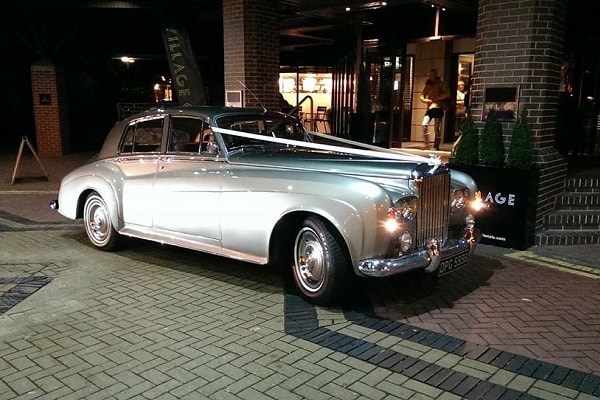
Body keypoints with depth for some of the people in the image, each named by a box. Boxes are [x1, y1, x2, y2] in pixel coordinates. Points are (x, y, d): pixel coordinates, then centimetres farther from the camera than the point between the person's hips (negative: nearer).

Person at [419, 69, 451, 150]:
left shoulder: (440, 83, 3)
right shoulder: (428, 85, 17)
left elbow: (447, 93, -7)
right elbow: (421, 96, 19)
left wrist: (437, 98, -12)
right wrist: (425, 100, -1)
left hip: (437, 107, -4)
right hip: (429, 108, 4)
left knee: (437, 128, -3)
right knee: (424, 125, -14)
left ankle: (436, 146, 3)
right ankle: (427, 143, -6)